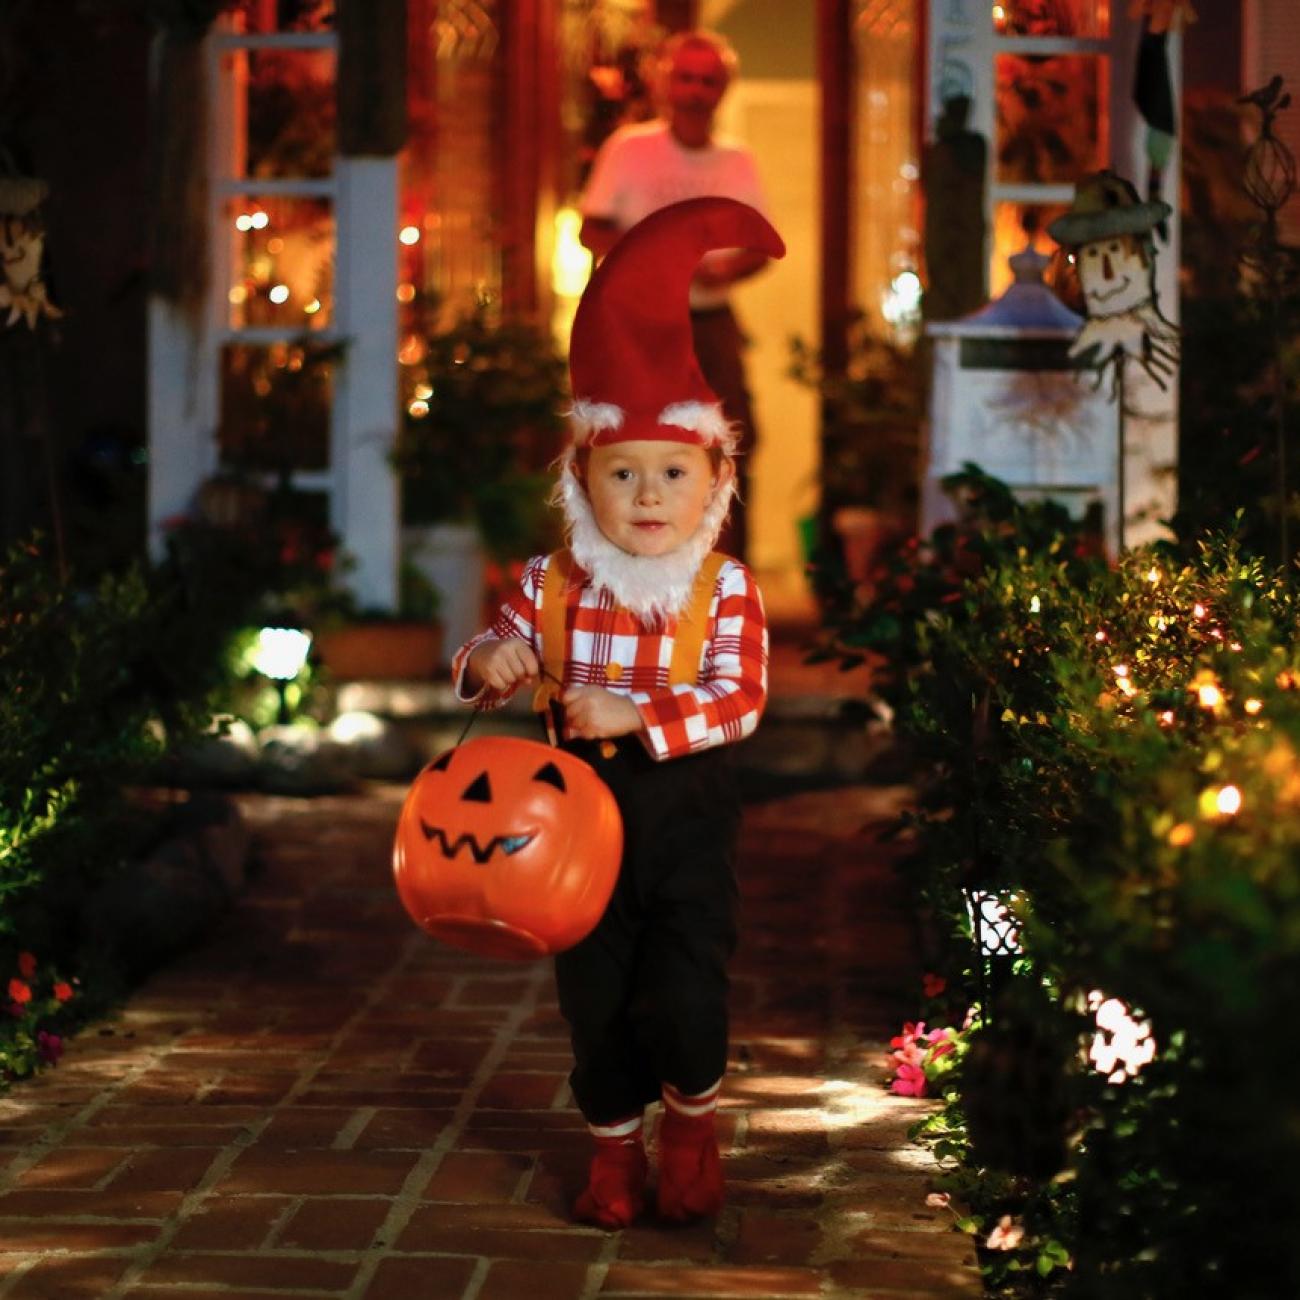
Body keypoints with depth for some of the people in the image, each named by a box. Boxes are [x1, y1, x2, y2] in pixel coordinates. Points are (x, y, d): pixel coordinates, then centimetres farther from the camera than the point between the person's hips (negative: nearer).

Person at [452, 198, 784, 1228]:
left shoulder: (726, 590, -10)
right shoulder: (554, 584, -4)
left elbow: (740, 697, -19)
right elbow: (499, 652, 0)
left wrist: (635, 715, -30)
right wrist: (489, 663, -25)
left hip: (689, 809, -2)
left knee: (689, 984, -4)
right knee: (595, 988, 10)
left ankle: (693, 1121, 24)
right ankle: (615, 1143, 27)